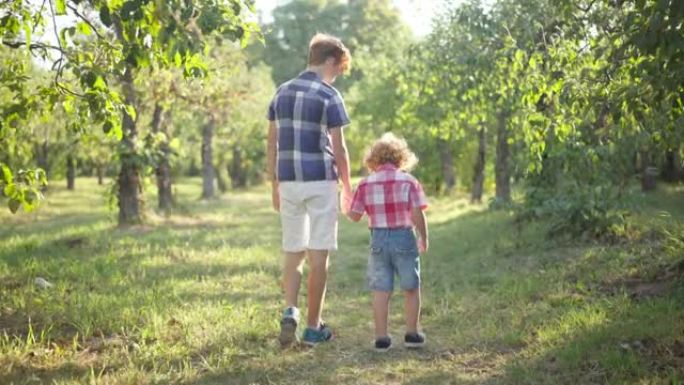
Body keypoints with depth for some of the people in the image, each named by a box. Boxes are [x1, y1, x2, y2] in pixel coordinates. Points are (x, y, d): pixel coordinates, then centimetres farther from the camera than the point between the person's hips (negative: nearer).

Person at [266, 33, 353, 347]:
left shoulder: (282, 93, 9)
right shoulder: (329, 96, -7)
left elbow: (272, 143, 10)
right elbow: (338, 148, -7)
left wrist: (275, 185, 16)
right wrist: (347, 188, 3)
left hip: (288, 182, 5)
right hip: (320, 182, -5)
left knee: (293, 254, 13)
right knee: (318, 256, 3)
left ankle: (290, 312, -6)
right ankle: (313, 327, 9)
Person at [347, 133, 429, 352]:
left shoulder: (366, 183, 1)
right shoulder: (409, 181, -4)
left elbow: (355, 216, 1)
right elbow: (418, 215, -9)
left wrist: (346, 209, 23)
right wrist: (424, 238, 4)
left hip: (378, 239, 1)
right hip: (404, 238, -1)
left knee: (381, 291, 6)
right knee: (411, 288, 14)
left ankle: (381, 338, 8)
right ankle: (412, 334, 18)